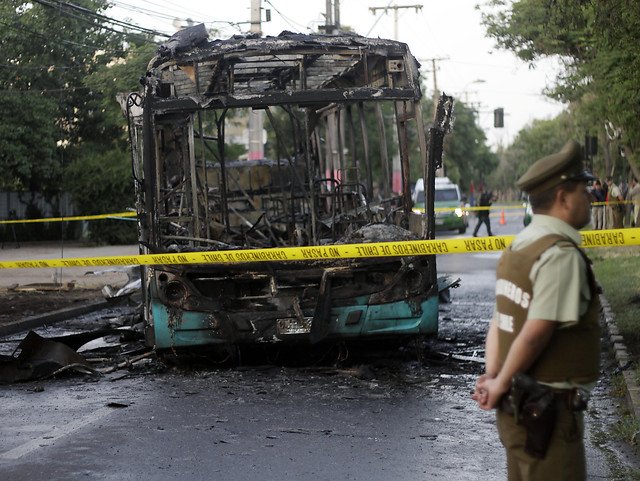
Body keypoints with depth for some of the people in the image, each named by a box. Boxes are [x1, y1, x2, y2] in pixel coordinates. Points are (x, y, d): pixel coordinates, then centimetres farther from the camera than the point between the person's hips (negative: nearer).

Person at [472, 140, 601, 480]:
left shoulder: (517, 248, 11)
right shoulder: (561, 254, -18)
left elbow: (499, 321, 11)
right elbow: (535, 334, -23)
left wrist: (491, 376, 1)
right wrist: (500, 384, -11)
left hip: (517, 405, 9)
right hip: (549, 412, -9)